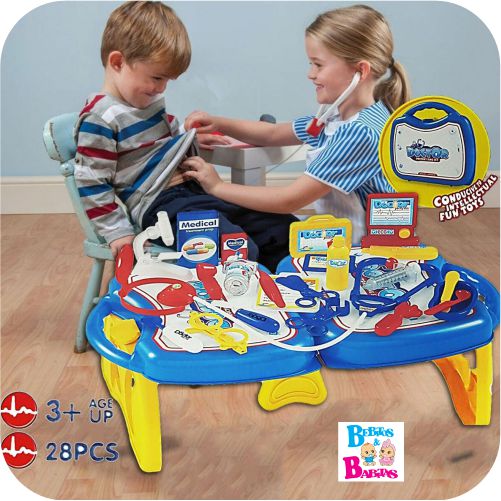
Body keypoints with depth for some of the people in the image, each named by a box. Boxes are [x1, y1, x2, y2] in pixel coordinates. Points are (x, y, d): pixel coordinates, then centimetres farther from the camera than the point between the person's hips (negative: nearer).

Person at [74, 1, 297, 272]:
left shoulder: (149, 99, 13)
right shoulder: (99, 120, -13)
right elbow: (92, 184, -13)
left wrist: (192, 140, 18)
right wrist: (118, 232, -14)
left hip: (195, 187, 10)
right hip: (159, 204, -9)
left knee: (283, 228, 1)